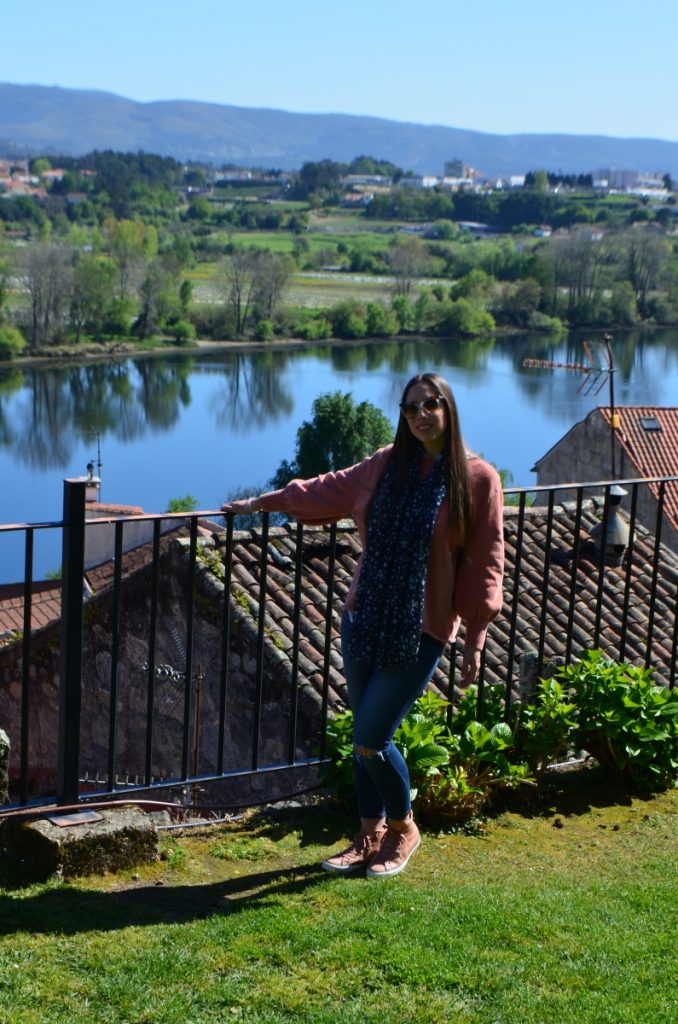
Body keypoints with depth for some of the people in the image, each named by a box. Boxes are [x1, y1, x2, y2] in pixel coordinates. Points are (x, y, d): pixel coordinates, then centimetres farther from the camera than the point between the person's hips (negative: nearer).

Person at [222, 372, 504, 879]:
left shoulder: (477, 478, -7)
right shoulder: (388, 464, 6)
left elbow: (485, 564, -6)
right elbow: (332, 489, 22)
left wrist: (475, 640, -6)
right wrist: (262, 502, 27)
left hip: (421, 632, -5)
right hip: (363, 620, 5)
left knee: (371, 741, -6)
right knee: (365, 737, 11)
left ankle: (404, 828, 20)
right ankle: (370, 836, 28)